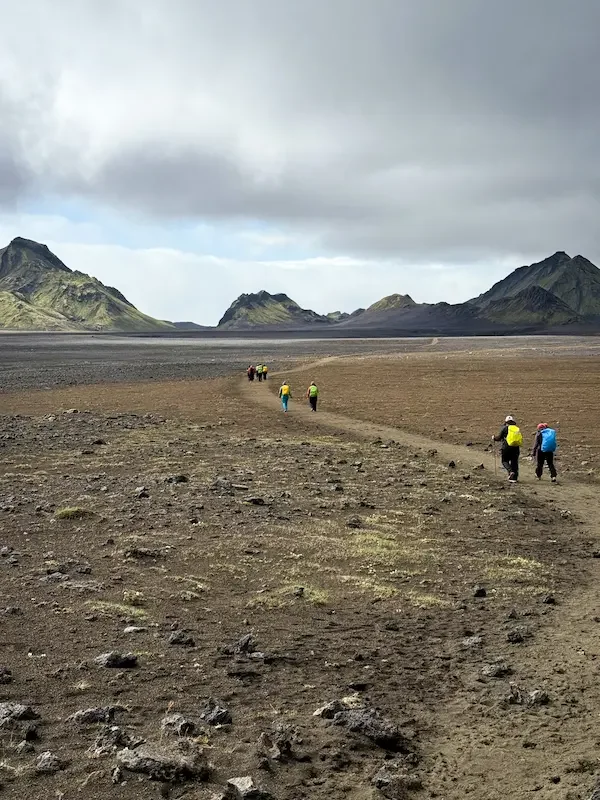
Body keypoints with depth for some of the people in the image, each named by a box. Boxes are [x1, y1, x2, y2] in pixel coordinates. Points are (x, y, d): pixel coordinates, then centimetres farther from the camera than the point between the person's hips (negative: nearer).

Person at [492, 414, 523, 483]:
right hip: (516, 448, 4)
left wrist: (494, 438, 17)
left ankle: (510, 471, -18)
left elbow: (499, 437, -3)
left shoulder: (504, 428, -1)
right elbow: (520, 439, 12)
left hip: (507, 447, -4)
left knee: (505, 461, 9)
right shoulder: (517, 429, 11)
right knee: (514, 462, 9)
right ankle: (514, 478, 6)